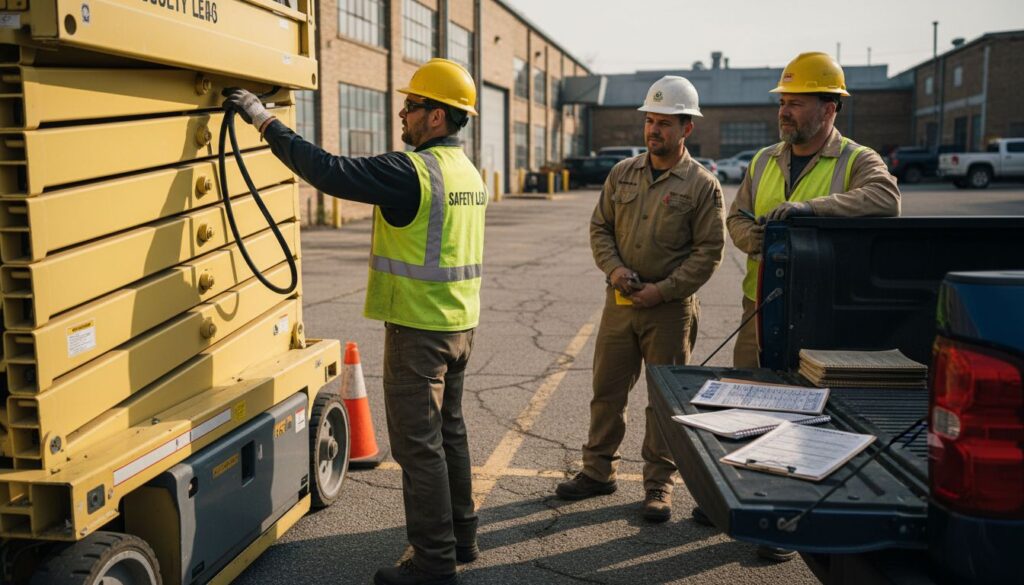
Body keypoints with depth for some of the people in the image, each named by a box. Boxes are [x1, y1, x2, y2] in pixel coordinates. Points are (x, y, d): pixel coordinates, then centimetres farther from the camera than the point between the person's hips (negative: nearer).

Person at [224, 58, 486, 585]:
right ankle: (461, 537, 32)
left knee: (418, 444, 0)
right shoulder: (468, 172, 10)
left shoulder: (413, 171, -19)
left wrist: (265, 121, -13)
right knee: (449, 432, 19)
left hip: (418, 329, -9)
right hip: (459, 324, 9)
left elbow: (331, 171, -22)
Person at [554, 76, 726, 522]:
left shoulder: (703, 184, -6)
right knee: (607, 390, 11)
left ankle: (659, 483, 20)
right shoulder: (623, 174, 7)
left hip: (670, 308, -4)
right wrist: (613, 267, -8)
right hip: (620, 301, 4)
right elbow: (600, 227, 11)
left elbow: (708, 250, -8)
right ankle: (598, 470, 27)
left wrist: (661, 290, -15)